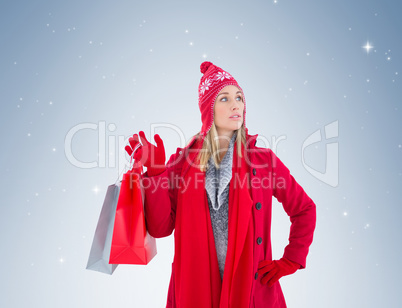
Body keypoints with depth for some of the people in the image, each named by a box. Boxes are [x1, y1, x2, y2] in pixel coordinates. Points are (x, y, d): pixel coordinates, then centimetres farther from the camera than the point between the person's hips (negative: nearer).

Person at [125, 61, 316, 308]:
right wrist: (155, 172, -15)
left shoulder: (263, 160, -2)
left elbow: (305, 209, 8)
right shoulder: (183, 161, -1)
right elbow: (160, 228, -6)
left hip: (251, 287, 0)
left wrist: (289, 263, 3)